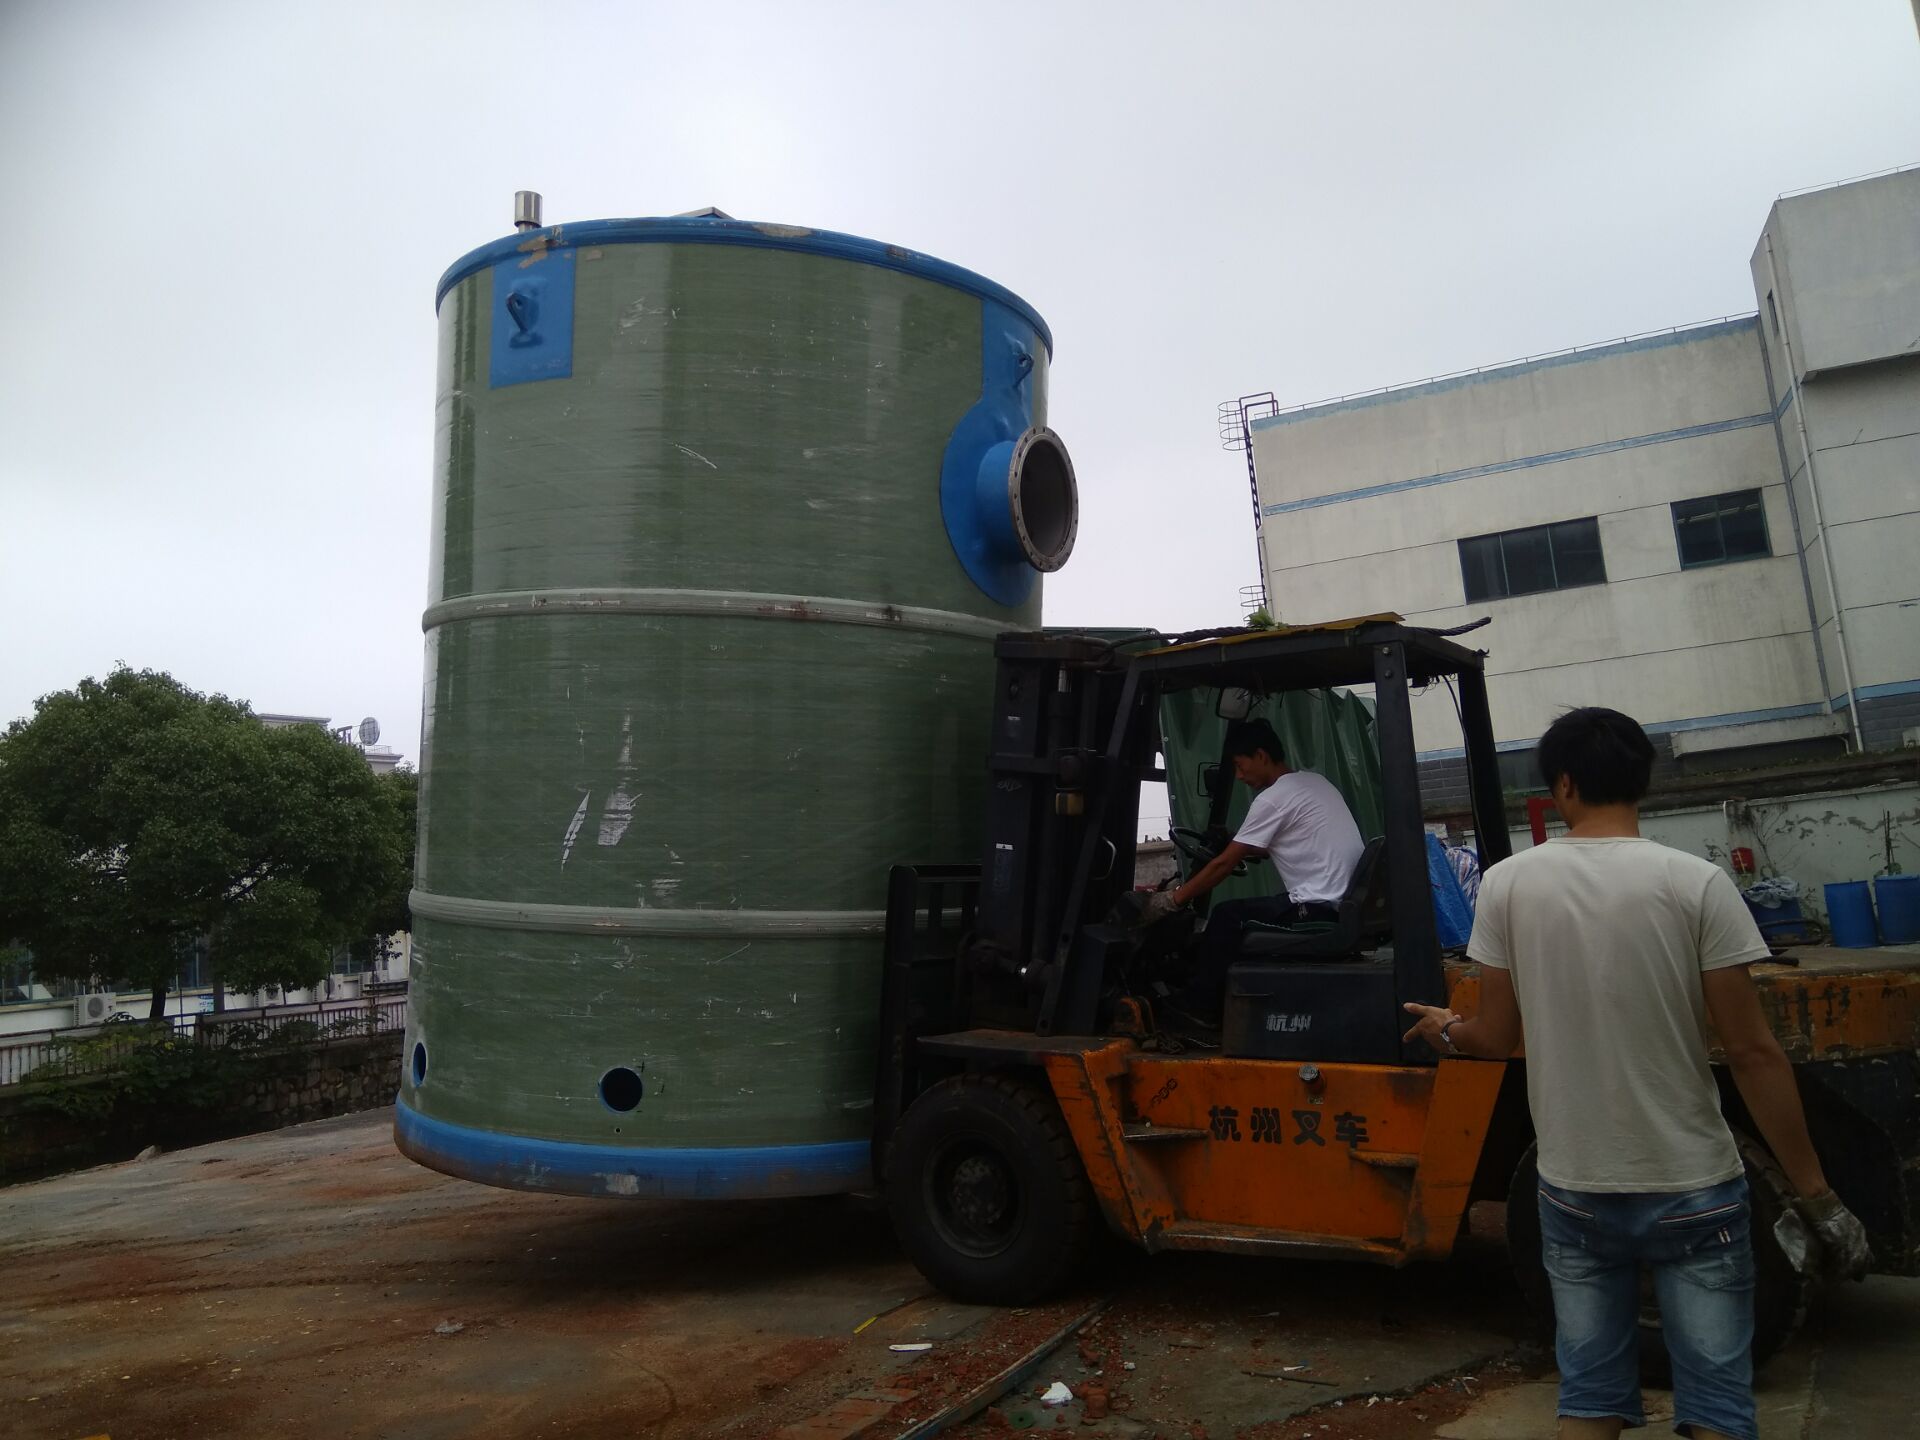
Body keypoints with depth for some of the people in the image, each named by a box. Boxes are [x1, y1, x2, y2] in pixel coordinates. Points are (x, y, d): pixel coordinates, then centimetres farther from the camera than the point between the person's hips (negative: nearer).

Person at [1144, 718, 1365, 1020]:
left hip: (1320, 912, -9)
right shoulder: (1315, 781, 15)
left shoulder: (1272, 798, -11)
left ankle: (1195, 1006, 11)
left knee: (1227, 917, 0)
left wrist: (1173, 899, 2)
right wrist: (1245, 849, 33)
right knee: (1241, 915, 16)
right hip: (1352, 907, 9)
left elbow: (1224, 864, -7)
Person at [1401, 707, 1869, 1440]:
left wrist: (1448, 1032, 21)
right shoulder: (1695, 882, -11)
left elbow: (1497, 1038, -1)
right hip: (1692, 1188, -1)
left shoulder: (1507, 884, -6)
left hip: (1573, 1190, 2)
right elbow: (1752, 1052, -11)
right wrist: (1815, 1194, -1)